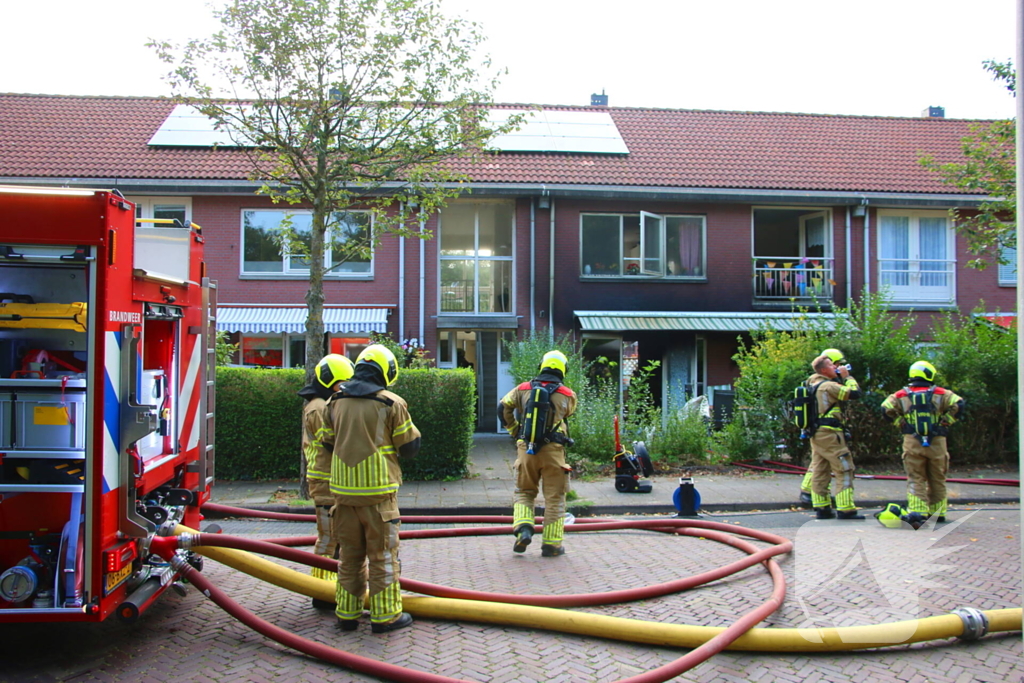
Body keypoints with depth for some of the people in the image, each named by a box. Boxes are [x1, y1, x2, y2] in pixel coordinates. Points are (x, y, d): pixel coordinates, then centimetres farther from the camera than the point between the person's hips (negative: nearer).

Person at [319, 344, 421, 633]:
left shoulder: (335, 402, 6)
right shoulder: (391, 403, -9)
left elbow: (328, 443, 14)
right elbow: (410, 446, -3)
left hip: (343, 488, 5)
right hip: (378, 490, -4)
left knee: (349, 554, 15)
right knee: (382, 554, 5)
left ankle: (347, 613, 22)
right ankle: (385, 615, 12)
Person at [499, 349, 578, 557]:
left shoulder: (523, 389, 6)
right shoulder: (568, 395, 2)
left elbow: (503, 407, 3)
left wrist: (513, 428, 15)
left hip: (526, 448, 2)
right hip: (553, 450, -2)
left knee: (524, 492, 18)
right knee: (554, 498, 9)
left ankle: (523, 529, -3)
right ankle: (551, 544, 12)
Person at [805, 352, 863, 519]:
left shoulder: (812, 383, 13)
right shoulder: (828, 386, -15)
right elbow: (854, 393, -15)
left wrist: (839, 378, 17)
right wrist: (847, 376, -1)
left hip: (816, 434, 9)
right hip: (829, 434, -9)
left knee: (819, 471, 10)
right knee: (844, 470, -4)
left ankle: (821, 508, 14)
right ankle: (845, 509, -5)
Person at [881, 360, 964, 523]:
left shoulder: (902, 395, 5)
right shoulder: (940, 393, 3)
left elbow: (886, 407, -6)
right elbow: (958, 403, -10)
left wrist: (901, 423, 2)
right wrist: (945, 422, -2)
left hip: (912, 442, 0)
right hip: (937, 442, 0)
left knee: (916, 479, 3)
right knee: (937, 480, 13)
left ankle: (918, 511, -6)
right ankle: (938, 512, 18)